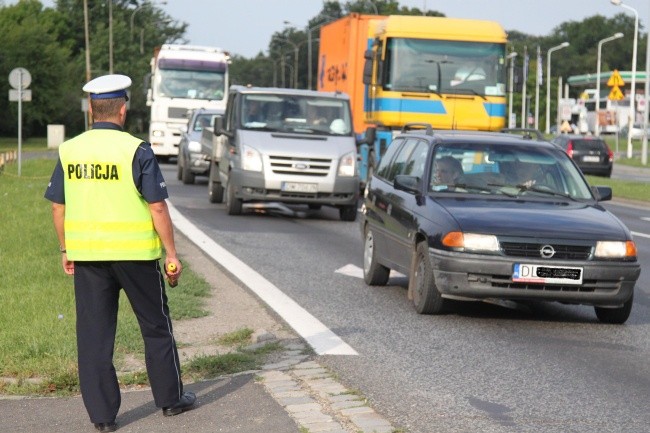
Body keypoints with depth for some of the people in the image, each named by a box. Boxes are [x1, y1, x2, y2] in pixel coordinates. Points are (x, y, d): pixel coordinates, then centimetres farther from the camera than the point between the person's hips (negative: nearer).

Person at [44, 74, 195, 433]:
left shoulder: (69, 151, 2)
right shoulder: (136, 150, -10)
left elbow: (58, 207, 7)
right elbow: (157, 207, -11)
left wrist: (66, 250, 18)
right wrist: (171, 254, -4)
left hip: (87, 254, 3)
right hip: (135, 253, -3)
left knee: (94, 334, 7)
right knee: (155, 327, 13)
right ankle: (170, 398, 24)